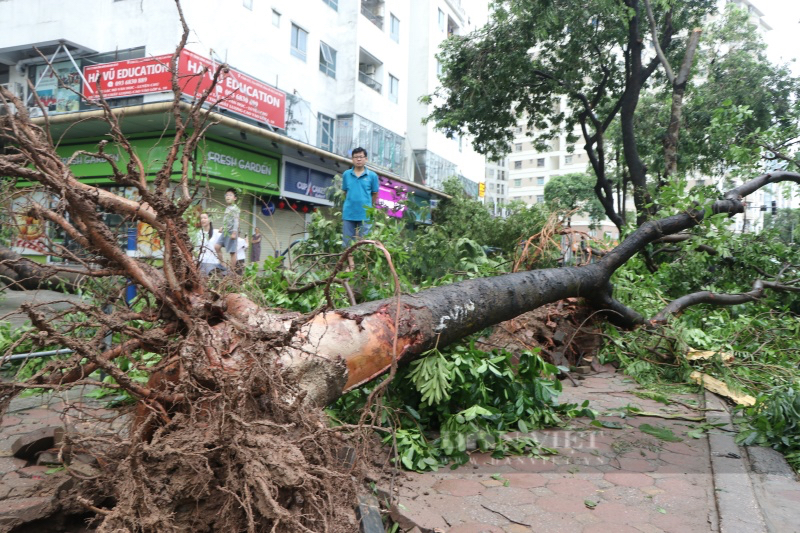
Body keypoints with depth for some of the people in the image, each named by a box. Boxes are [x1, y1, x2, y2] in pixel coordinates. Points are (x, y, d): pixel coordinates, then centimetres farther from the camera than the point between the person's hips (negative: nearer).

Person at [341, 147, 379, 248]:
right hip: (348, 214, 2)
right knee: (347, 243, 9)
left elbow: (375, 194, 6)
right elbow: (345, 192, 14)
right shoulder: (346, 174, 4)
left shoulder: (372, 176, -2)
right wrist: (352, 203, 13)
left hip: (365, 215, -2)